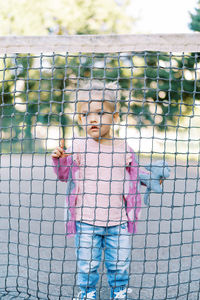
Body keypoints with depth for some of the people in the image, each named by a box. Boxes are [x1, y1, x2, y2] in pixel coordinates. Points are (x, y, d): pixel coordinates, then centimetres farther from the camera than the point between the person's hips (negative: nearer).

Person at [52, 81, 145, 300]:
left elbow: (133, 179, 15)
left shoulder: (124, 149, 4)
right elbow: (65, 174, -2)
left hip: (118, 219, 2)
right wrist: (60, 160, -20)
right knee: (87, 264, 6)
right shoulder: (78, 147, -2)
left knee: (120, 263, 11)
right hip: (86, 219, -2)